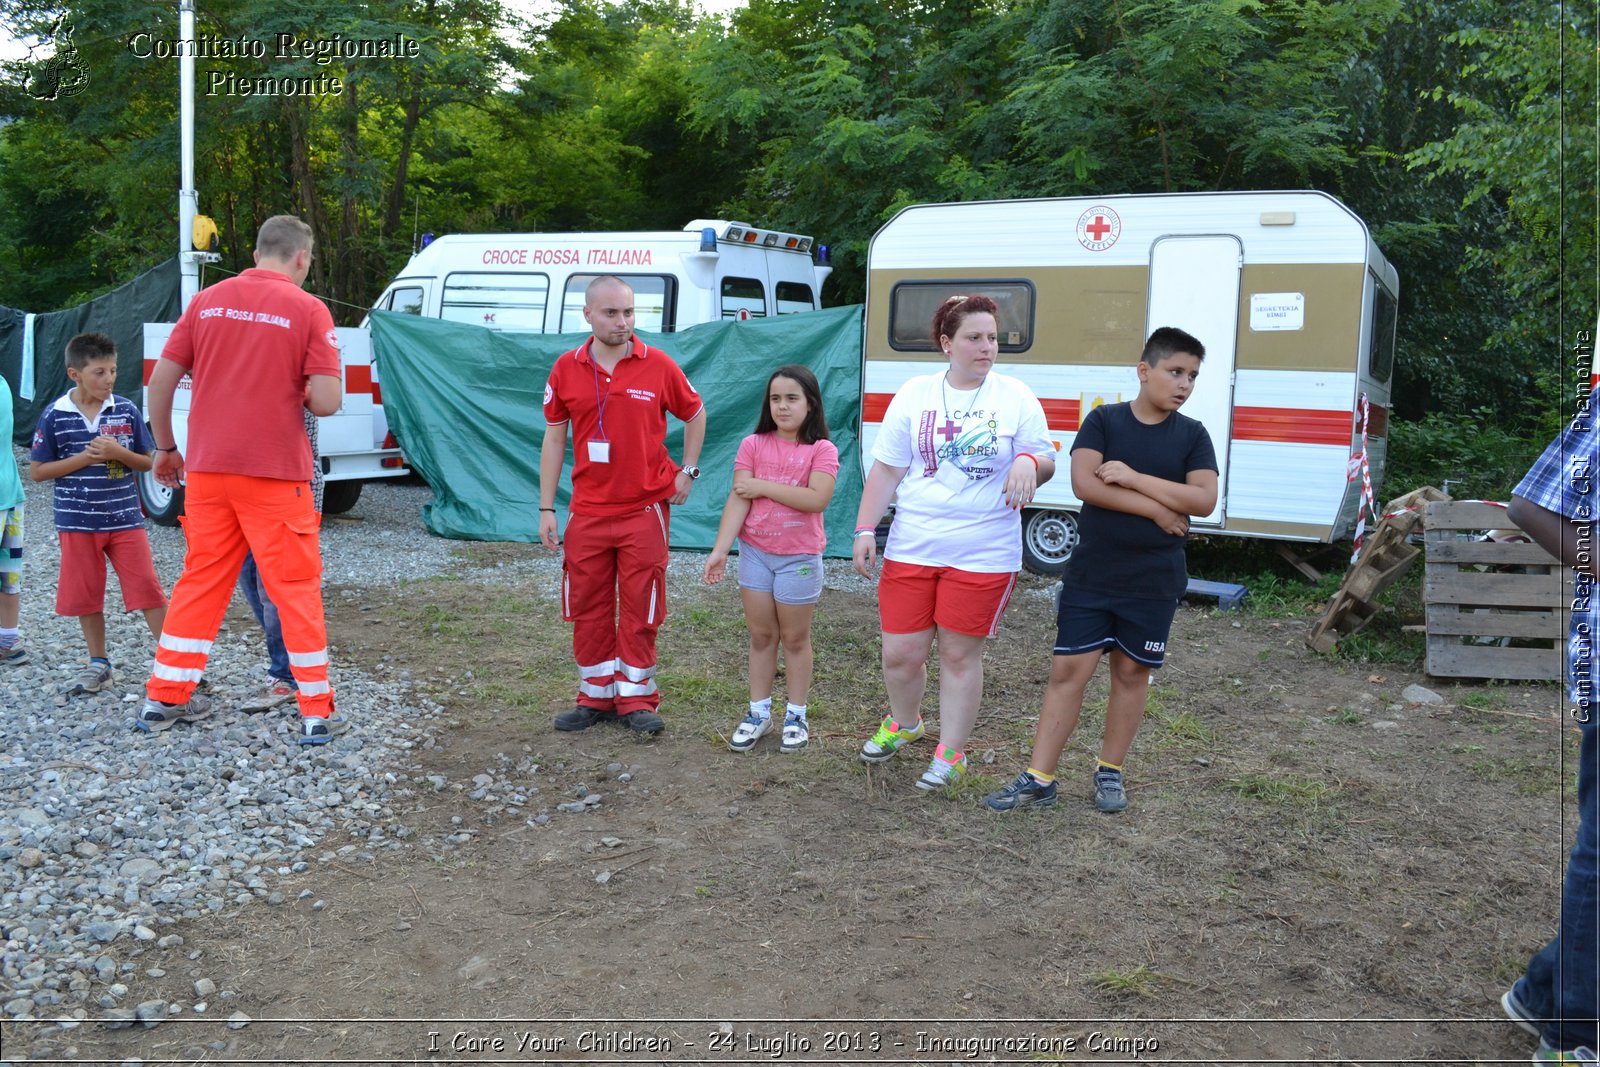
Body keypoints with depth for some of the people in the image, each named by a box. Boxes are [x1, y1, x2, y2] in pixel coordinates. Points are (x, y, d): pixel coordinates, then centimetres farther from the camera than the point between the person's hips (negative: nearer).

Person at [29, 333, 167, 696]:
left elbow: (147, 462, 5)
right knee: (86, 596, 9)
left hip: (125, 518, 0)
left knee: (147, 589, -4)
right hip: (77, 522, 0)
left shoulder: (127, 411, -1)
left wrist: (119, 453, -15)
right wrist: (83, 458, -14)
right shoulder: (55, 416, -4)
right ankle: (98, 665, 23)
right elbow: (37, 471, -1)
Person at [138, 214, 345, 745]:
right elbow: (326, 401, -14)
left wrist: (164, 448, 19)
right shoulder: (307, 309, -7)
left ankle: (164, 699, 23)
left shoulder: (206, 300, 6)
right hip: (275, 473, -4)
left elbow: (160, 381, 6)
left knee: (200, 580, 15)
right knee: (295, 586, 3)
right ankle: (317, 712, 6)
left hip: (207, 468, 4)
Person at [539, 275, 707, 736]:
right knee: (588, 607, 8)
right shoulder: (566, 369, 1)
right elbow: (553, 439, 6)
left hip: (645, 509, -2)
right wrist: (546, 509, 3)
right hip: (587, 512, 2)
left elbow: (695, 414, 12)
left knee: (641, 609, 4)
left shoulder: (658, 365, -4)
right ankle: (596, 696, 22)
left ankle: (637, 698, 15)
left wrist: (687, 471, 4)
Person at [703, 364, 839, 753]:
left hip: (799, 557, -2)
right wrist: (720, 550, -15)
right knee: (761, 635, 11)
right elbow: (738, 500, -6)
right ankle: (759, 713, 22)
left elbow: (817, 499, -22)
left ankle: (796, 716, 22)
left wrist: (764, 487, -18)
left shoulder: (821, 449, -7)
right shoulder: (753, 445, 0)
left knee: (795, 638, 9)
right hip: (755, 553, 2)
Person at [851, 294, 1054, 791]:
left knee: (960, 655, 6)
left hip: (984, 555, -1)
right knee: (900, 652, 6)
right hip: (911, 547, 2)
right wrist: (865, 530, 0)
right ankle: (903, 724, 36)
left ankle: (950, 754, 23)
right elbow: (885, 470, 6)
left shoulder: (1016, 397, 1)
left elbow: (1046, 462, 5)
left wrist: (1029, 462, -19)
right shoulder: (914, 394, 3)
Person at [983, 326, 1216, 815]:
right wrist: (1155, 509, -15)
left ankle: (1110, 772, 26)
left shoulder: (1192, 435, 2)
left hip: (1154, 582, 1)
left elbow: (1204, 500, -11)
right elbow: (1084, 484, -15)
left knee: (1132, 671, 10)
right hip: (1089, 575, -1)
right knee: (1068, 670, -1)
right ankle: (1039, 779, 5)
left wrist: (1133, 477, -17)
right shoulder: (1103, 421, -2)